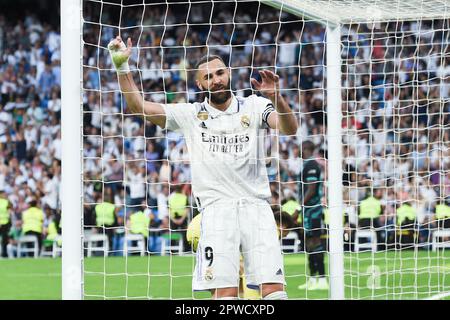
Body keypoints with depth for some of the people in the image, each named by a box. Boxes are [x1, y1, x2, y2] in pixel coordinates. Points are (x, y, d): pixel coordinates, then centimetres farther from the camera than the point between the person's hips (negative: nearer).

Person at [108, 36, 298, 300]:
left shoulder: (254, 107, 10)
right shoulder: (190, 115, 13)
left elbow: (290, 129, -6)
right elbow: (138, 106, 11)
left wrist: (277, 99, -25)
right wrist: (122, 66, 0)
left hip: (256, 205, 1)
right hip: (216, 208, 0)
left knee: (274, 289, -11)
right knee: (225, 293, -15)